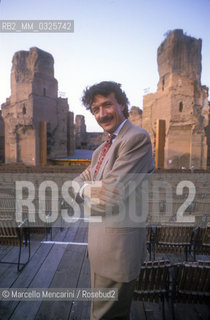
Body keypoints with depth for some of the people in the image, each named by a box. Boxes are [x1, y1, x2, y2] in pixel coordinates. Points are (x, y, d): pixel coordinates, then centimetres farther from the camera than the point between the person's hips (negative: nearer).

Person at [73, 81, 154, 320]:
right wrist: (91, 189, -16)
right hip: (100, 243, 9)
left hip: (117, 247, -8)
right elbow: (81, 179, 8)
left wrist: (84, 190, -7)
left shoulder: (137, 138, -20)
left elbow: (112, 193, -27)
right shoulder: (104, 147, 10)